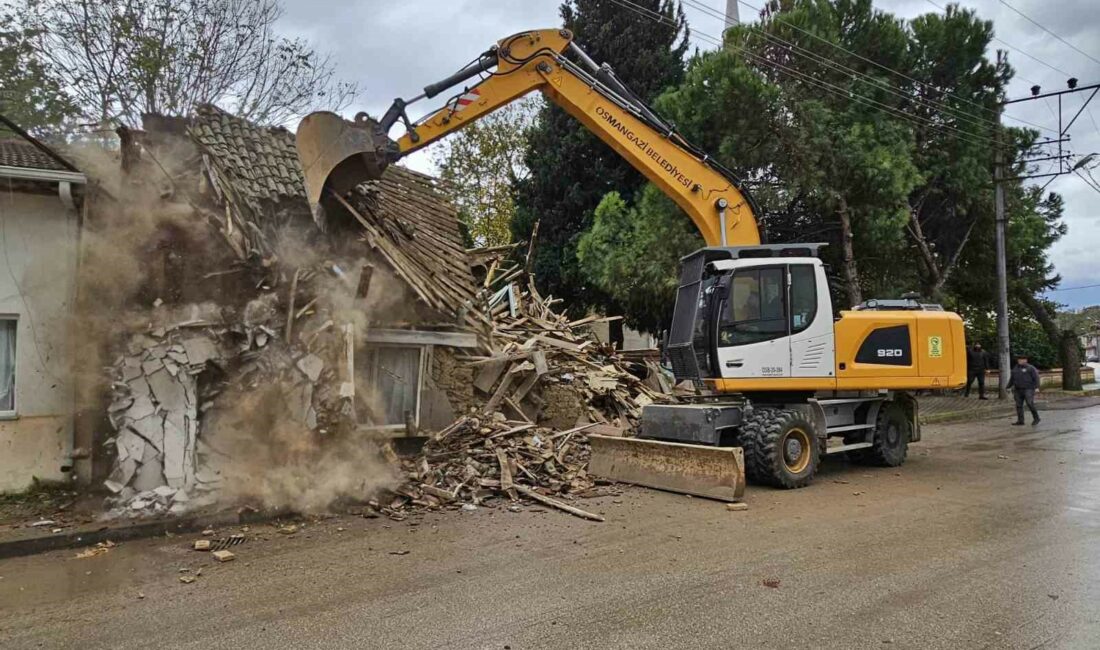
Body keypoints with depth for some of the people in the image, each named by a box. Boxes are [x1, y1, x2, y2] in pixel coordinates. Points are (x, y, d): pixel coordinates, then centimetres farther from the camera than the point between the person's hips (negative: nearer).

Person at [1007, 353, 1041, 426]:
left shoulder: (1030, 368, -6)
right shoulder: (1015, 368, 11)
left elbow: (1036, 378, -10)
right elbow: (1012, 379, 16)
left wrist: (1037, 387, -19)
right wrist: (1008, 387, 14)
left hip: (1028, 389, -6)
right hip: (1018, 390, 6)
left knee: (1030, 404, -14)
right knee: (1019, 405, 2)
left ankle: (1036, 418, 2)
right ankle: (1020, 421, 6)